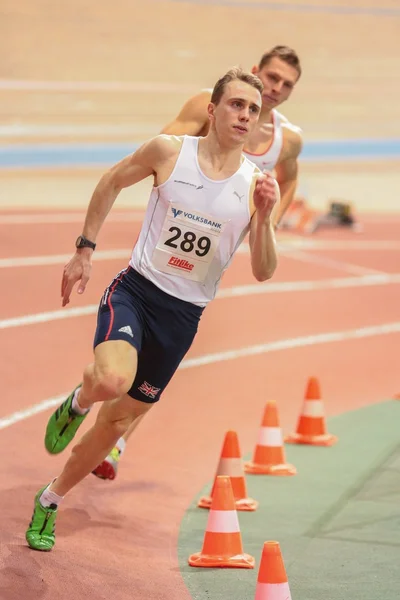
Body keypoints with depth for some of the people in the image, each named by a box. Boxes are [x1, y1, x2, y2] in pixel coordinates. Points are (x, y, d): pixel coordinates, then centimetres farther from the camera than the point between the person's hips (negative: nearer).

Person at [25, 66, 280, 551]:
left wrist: (264, 217, -22)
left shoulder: (255, 185, -5)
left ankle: (50, 500, 32)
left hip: (184, 314, 3)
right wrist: (84, 251, 8)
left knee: (121, 418, 11)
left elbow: (263, 273, -6)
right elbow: (111, 183, 9)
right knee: (113, 379, -34)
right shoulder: (169, 151, -8)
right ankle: (78, 401, 4)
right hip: (136, 288, -2)